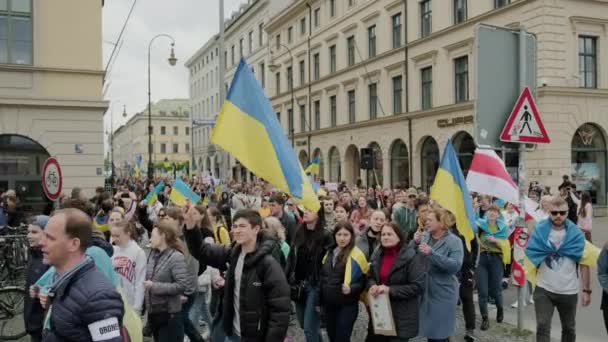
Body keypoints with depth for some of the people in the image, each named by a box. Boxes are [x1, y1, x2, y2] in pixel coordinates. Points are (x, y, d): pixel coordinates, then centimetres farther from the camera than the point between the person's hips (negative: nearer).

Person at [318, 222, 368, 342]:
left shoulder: (357, 255, -11)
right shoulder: (329, 253, 8)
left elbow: (364, 282, -11)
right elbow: (322, 278, 15)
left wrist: (351, 289, -28)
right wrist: (319, 301, 15)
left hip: (347, 306, -6)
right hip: (329, 304, 6)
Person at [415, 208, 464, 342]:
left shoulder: (454, 241, -10)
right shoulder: (424, 237, 4)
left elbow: (456, 265, -24)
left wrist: (432, 253, -30)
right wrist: (415, 243, -15)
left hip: (443, 294, -5)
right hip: (424, 292, 5)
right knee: (429, 330, 18)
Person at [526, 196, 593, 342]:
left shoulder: (576, 234, -5)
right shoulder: (539, 230, -6)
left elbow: (584, 263, -4)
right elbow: (531, 254, -6)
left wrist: (586, 290, -6)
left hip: (569, 291, 1)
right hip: (543, 289, -1)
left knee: (569, 328, 18)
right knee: (542, 327, -6)